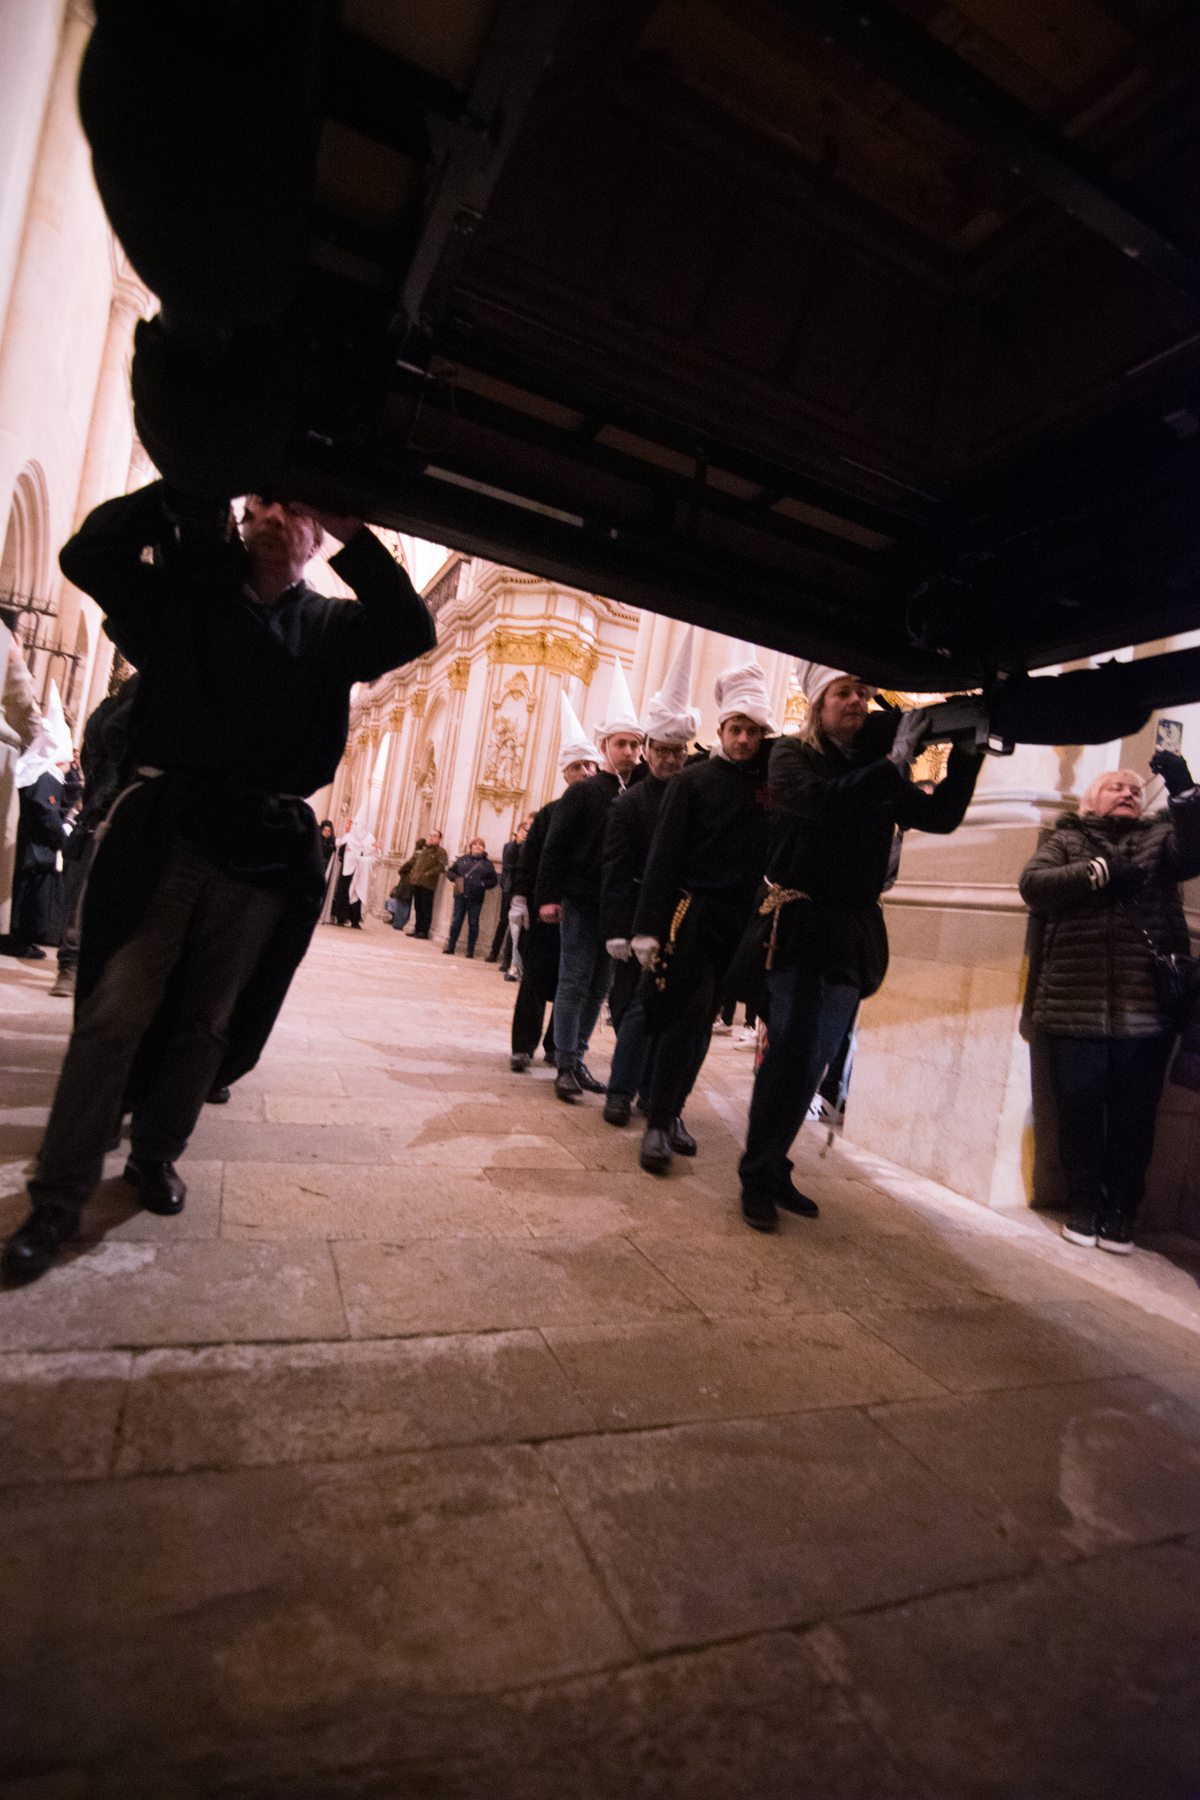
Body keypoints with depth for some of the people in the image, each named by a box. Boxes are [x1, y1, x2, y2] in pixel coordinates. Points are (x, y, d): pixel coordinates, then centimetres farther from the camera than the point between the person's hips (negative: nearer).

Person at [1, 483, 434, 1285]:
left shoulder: (332, 626, 10)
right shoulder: (188, 592, 11)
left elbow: (414, 631, -6)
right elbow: (88, 555, -1)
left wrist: (351, 534, -9)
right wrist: (189, 486, -4)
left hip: (267, 850, 1)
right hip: (167, 829, 0)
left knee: (207, 1023, 10)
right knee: (115, 1012, -3)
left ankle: (156, 1154, 29)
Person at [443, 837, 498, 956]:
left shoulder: (488, 864, 7)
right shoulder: (462, 859, 12)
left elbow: (493, 881, 4)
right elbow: (450, 871, 18)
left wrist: (482, 884, -12)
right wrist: (456, 878, -2)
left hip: (476, 899, -1)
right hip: (460, 896, 2)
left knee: (473, 923, 1)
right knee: (456, 921, 4)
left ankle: (470, 950, 8)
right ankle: (450, 946, 13)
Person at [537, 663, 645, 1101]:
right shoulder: (583, 792, -1)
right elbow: (555, 847, -4)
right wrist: (549, 896, -12)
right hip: (582, 901, -4)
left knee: (598, 985, 10)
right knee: (574, 982, -1)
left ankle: (577, 1058, 22)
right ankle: (566, 1065, 7)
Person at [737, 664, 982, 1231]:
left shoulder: (876, 771, 13)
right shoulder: (791, 755, 0)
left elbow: (941, 815, 8)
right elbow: (822, 800, -21)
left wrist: (966, 752, -4)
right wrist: (896, 761, -22)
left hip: (852, 933, 5)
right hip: (798, 923, -5)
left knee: (815, 1058, 10)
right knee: (788, 1050, -7)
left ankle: (773, 1166, 23)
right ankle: (756, 1178, 6)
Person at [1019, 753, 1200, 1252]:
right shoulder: (1066, 841, 13)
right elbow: (1033, 884, -4)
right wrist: (1099, 872, -14)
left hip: (1146, 1006, 1)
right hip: (1076, 1003, -1)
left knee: (1134, 1114, 7)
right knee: (1078, 1109, 5)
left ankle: (1120, 1212, 21)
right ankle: (1083, 1207, 21)